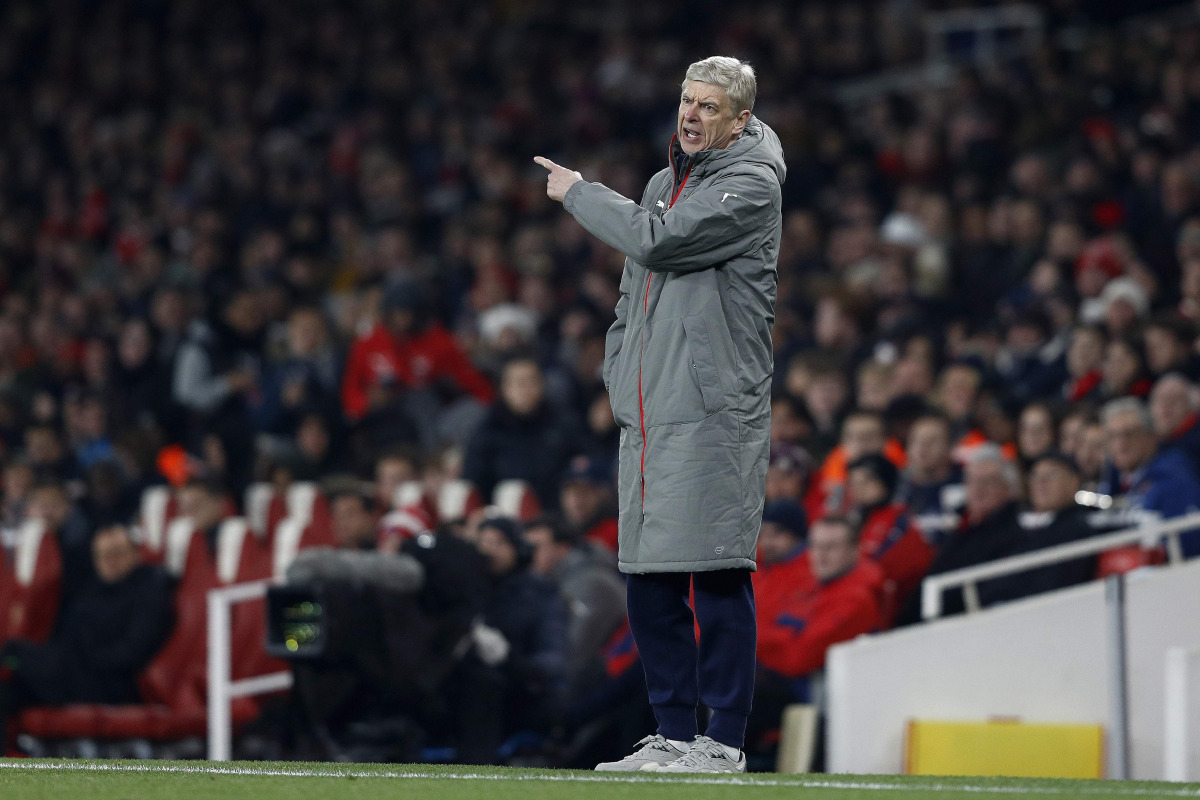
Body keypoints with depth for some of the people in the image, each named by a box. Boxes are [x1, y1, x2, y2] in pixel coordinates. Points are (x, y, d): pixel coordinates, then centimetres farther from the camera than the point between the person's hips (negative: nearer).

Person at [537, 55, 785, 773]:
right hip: (646, 414, 8)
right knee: (650, 580, 8)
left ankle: (724, 740, -6)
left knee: (718, 578, -9)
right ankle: (674, 735, 15)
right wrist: (618, 371, 15)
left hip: (715, 411, -8)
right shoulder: (666, 182, 21)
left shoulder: (751, 185, -7)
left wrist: (577, 193, -4)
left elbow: (658, 240, -18)